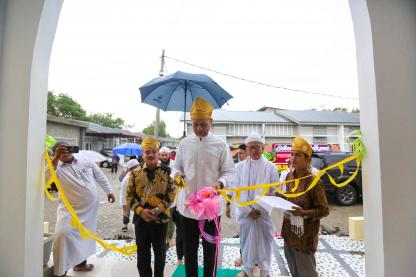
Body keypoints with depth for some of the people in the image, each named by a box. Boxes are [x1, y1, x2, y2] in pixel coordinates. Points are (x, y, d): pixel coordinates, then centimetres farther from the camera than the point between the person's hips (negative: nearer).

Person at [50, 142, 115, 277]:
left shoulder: (86, 161, 2)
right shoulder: (58, 168, -9)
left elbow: (100, 176, 9)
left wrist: (109, 191, 6)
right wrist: (55, 158, -39)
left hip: (91, 207, 4)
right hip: (70, 209, -4)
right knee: (62, 234, -19)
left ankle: (80, 263, 37)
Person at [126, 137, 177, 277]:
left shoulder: (166, 171, -6)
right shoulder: (136, 173, -1)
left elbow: (172, 192, -6)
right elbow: (129, 195, 1)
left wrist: (158, 209, -16)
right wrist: (140, 210, -13)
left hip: (161, 217, -1)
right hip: (141, 218, 1)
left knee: (160, 251, 17)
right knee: (142, 252, 15)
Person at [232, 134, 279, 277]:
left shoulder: (271, 167, -4)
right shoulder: (239, 167, -3)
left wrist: (259, 210, -12)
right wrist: (248, 211, -10)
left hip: (264, 214, 0)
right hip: (245, 213, 1)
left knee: (264, 243, 11)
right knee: (246, 242, 13)